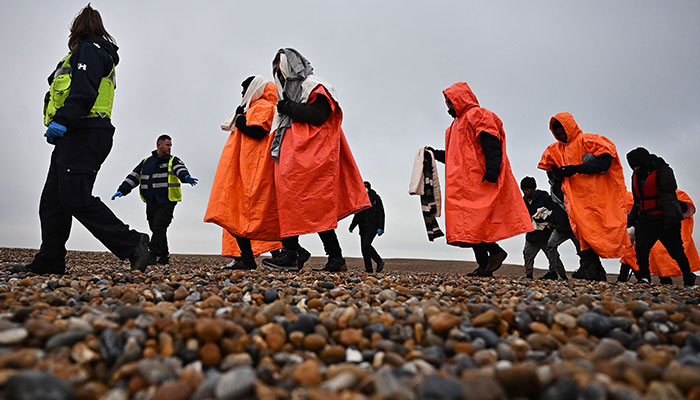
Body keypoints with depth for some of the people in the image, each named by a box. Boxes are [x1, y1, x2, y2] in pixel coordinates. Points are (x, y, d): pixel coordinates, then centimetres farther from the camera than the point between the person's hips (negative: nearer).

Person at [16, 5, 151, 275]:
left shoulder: (89, 49, -1)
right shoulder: (101, 55, 29)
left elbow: (84, 91, -18)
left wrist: (62, 121, -27)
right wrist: (61, 124, 21)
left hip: (82, 134, -10)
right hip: (76, 137, 10)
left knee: (77, 199, -18)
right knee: (52, 201, 8)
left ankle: (132, 245, -18)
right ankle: (48, 263, 10)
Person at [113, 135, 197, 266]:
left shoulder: (173, 160, 6)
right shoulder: (146, 162, 18)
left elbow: (180, 169, -17)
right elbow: (133, 176, 19)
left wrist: (186, 177, -39)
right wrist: (122, 190, 7)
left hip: (167, 202, -5)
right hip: (151, 202, 5)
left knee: (159, 227, -14)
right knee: (155, 229, 7)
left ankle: (153, 255, -13)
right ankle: (164, 257, 16)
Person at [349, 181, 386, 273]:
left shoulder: (375, 198, 1)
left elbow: (381, 213, -5)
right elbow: (357, 215, 23)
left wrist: (380, 228, -15)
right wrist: (352, 226, 14)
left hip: (372, 226, -7)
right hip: (363, 227, 7)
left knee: (366, 245, -20)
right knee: (363, 248, 1)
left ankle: (379, 261, -4)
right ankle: (368, 269, 6)